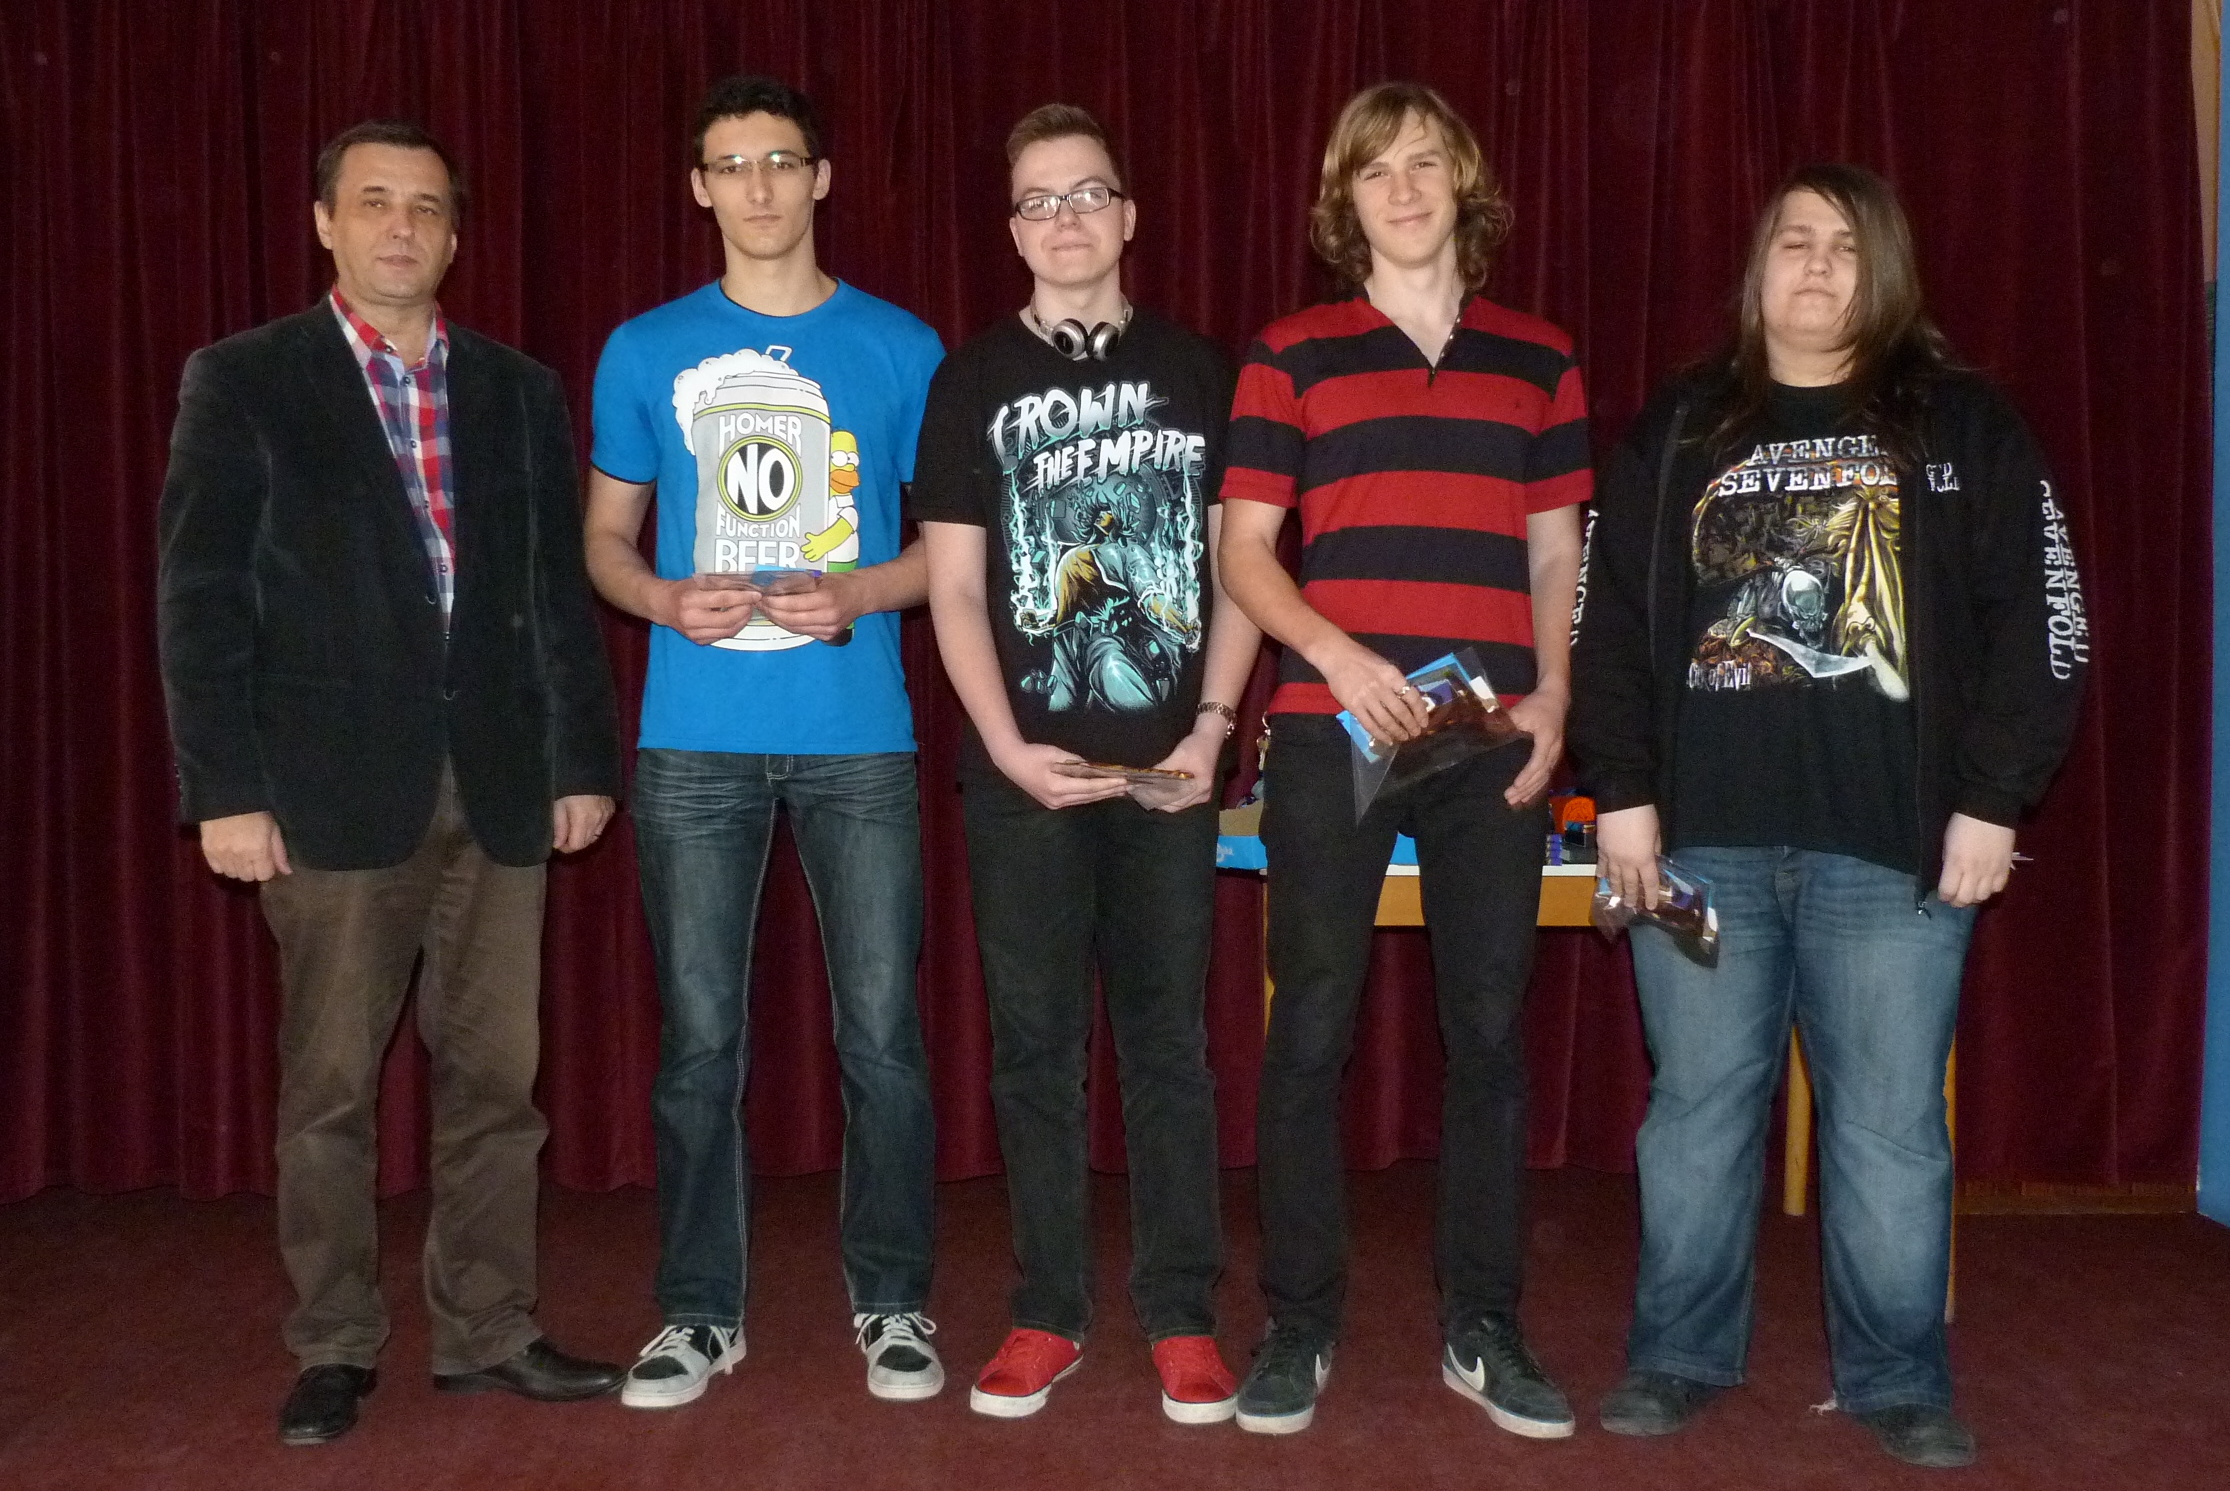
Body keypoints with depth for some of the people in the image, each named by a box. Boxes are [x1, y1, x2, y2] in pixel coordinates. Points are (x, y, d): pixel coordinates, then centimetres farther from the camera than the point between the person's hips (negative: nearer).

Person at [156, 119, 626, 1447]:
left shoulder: (520, 390, 11)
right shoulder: (244, 380, 3)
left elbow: (561, 586, 10)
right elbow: (202, 599, -2)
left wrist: (584, 759, 6)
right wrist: (225, 787, -8)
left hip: (499, 781, 3)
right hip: (337, 783, -3)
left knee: (495, 1077, 7)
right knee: (331, 1086, 5)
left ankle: (488, 1333, 19)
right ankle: (335, 1347, 19)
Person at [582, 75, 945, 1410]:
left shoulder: (900, 346, 5)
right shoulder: (647, 351, 8)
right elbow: (605, 537, 13)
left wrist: (858, 592, -12)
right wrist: (668, 598, -9)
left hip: (858, 737, -1)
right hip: (695, 741, 1)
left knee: (882, 1030, 2)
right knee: (700, 1036, 6)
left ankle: (893, 1299, 19)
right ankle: (702, 1310, 21)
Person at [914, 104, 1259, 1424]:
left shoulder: (1197, 372, 8)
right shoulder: (975, 380, 7)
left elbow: (1239, 568, 6)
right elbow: (955, 588, 3)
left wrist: (1211, 730, -5)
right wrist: (1008, 745, -9)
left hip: (1168, 763, 0)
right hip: (1023, 768, 0)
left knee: (1168, 1042, 5)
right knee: (1036, 1045, 5)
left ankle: (1183, 1319, 14)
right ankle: (1049, 1316, 16)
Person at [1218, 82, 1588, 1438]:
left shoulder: (1539, 357, 14)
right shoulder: (1293, 353, 7)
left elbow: (1557, 551, 15)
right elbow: (1246, 548, 3)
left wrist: (1554, 692, 0)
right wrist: (1335, 652, -13)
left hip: (1495, 741, 2)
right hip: (1331, 728, -2)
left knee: (1490, 1028, 6)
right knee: (1311, 1028, 0)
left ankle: (1484, 1328, 19)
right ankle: (1300, 1327, 13)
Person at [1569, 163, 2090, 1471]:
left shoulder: (1966, 427, 8)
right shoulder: (1679, 430, 12)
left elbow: (2041, 620, 4)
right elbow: (1610, 616, 9)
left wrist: (1991, 801, -4)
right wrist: (1622, 790, 1)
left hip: (1897, 841, -1)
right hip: (1704, 836, 2)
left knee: (1892, 1125, 3)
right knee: (1700, 1107, 7)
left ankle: (1898, 1380, 19)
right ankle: (1682, 1355, 21)